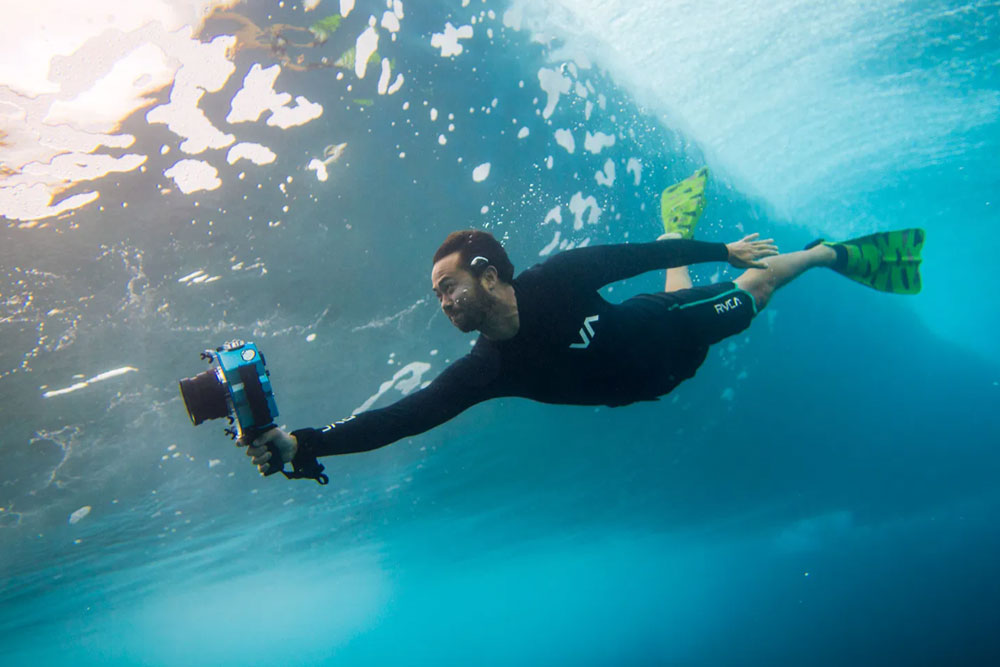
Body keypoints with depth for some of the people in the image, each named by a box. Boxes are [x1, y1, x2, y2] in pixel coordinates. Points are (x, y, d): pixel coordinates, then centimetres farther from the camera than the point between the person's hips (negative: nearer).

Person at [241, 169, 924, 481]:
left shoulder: (553, 281, -38)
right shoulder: (484, 369, -28)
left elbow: (630, 256, -26)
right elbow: (407, 414, -35)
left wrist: (723, 249, -20)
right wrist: (301, 445, -45)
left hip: (669, 333, -4)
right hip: (654, 381, 5)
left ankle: (830, 252, 42)